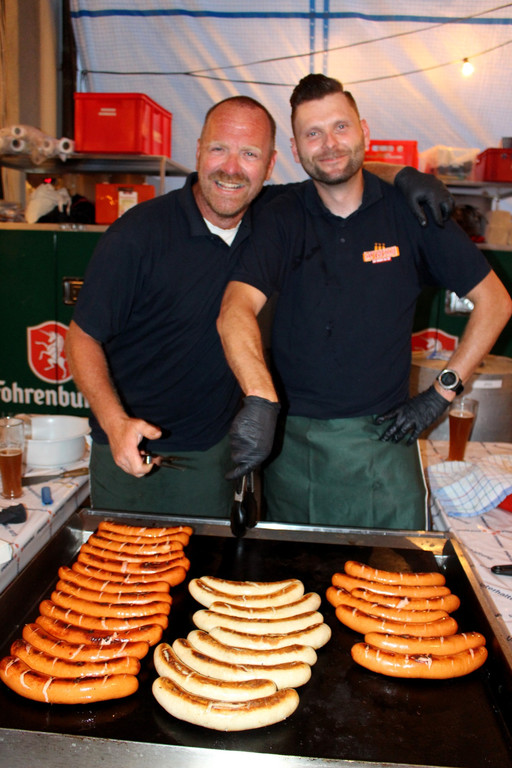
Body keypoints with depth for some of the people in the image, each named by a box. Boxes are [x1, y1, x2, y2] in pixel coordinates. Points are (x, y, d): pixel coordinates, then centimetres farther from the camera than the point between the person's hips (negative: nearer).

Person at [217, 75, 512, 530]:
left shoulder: (410, 213, -2)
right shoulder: (281, 220, -4)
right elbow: (236, 310, -21)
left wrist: (442, 392, -2)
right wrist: (260, 399, -39)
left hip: (384, 437, 0)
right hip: (291, 439, 0)